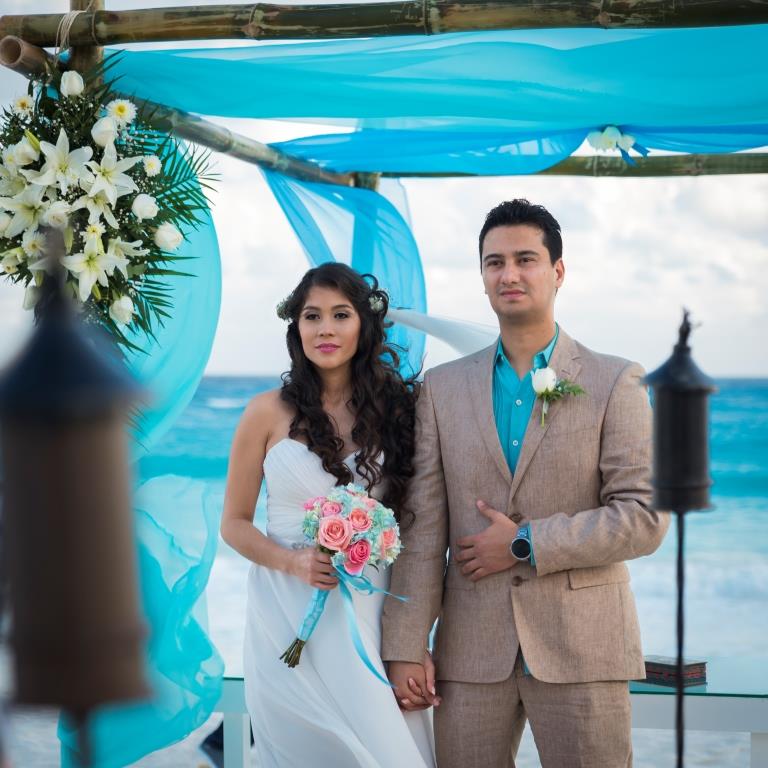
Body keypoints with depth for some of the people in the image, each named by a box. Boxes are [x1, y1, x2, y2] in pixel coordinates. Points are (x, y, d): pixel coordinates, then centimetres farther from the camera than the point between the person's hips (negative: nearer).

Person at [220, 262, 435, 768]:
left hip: (372, 617, 1)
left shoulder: (396, 408, 4)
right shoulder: (269, 413, 0)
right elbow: (235, 524, 6)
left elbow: (410, 526, 4)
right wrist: (293, 561, -13)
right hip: (289, 617, -1)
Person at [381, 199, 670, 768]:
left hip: (581, 646, -2)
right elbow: (422, 527, 4)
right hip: (472, 651, 2)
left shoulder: (617, 383, 1)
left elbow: (646, 517, -7)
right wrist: (405, 649, -1)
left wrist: (526, 544, -11)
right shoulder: (443, 388, 9)